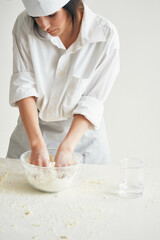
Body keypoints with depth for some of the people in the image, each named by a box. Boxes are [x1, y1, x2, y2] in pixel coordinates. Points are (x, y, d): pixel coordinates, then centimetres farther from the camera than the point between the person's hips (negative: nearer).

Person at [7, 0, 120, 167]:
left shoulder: (106, 35, -19)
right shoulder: (24, 24, -15)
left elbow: (92, 102, -17)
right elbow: (23, 84, -18)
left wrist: (66, 148, -27)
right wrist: (37, 144, -27)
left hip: (81, 132, -1)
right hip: (32, 127, 2)